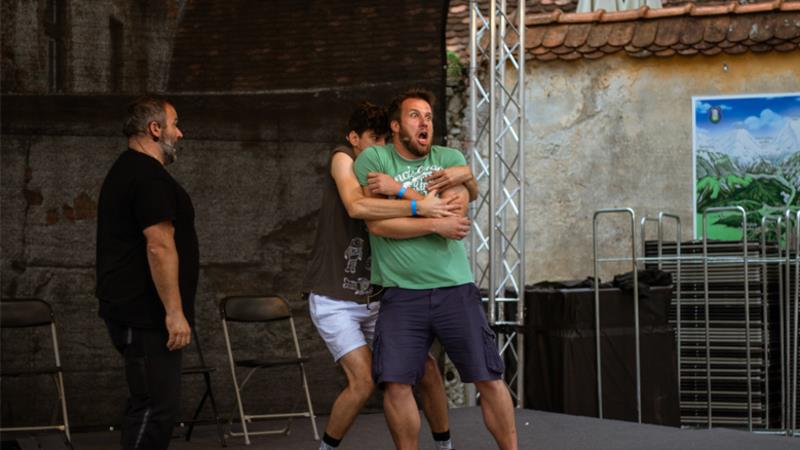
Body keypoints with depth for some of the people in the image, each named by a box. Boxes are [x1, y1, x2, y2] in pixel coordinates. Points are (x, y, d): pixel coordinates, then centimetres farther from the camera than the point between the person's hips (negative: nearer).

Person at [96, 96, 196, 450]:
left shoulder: (124, 171, 19)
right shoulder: (150, 176, -15)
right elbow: (160, 247, -21)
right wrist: (175, 312, -21)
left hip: (128, 310, 11)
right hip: (146, 315, -11)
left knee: (148, 402, 14)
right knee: (157, 406, -11)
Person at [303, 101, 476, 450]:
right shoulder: (342, 159, -7)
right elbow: (356, 206, -29)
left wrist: (464, 174, -19)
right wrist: (418, 207, -33)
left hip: (376, 299, 6)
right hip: (334, 300, -5)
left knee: (427, 371, 1)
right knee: (363, 382, -18)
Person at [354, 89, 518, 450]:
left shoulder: (451, 159, 5)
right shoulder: (373, 159, 0)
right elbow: (377, 223, -12)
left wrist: (397, 189, -13)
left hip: (455, 289, 2)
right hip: (402, 294, -1)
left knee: (489, 379, 1)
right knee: (395, 384, -8)